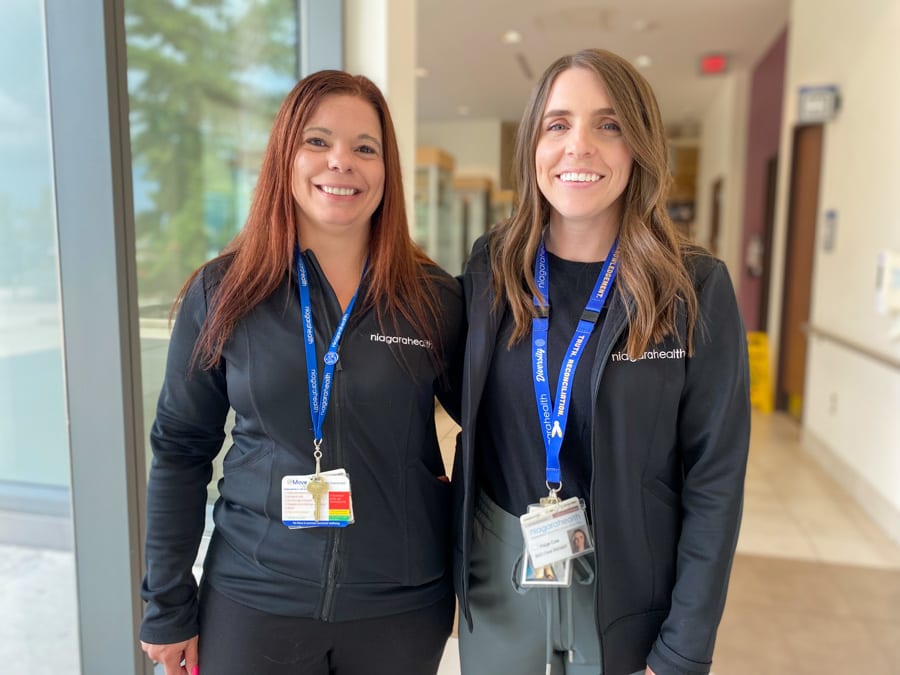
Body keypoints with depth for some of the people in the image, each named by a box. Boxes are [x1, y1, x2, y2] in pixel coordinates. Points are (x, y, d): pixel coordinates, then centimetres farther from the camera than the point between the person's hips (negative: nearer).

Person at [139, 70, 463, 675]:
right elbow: (180, 451, -1)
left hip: (403, 605, 1)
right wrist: (168, 608, 1)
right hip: (252, 601, 0)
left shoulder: (436, 300, -7)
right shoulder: (221, 292, -6)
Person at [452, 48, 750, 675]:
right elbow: (473, 415, 5)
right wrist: (457, 559, 0)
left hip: (627, 585, -2)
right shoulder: (491, 266, -5)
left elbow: (714, 480, -10)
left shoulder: (696, 287, -13)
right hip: (497, 575, 2)